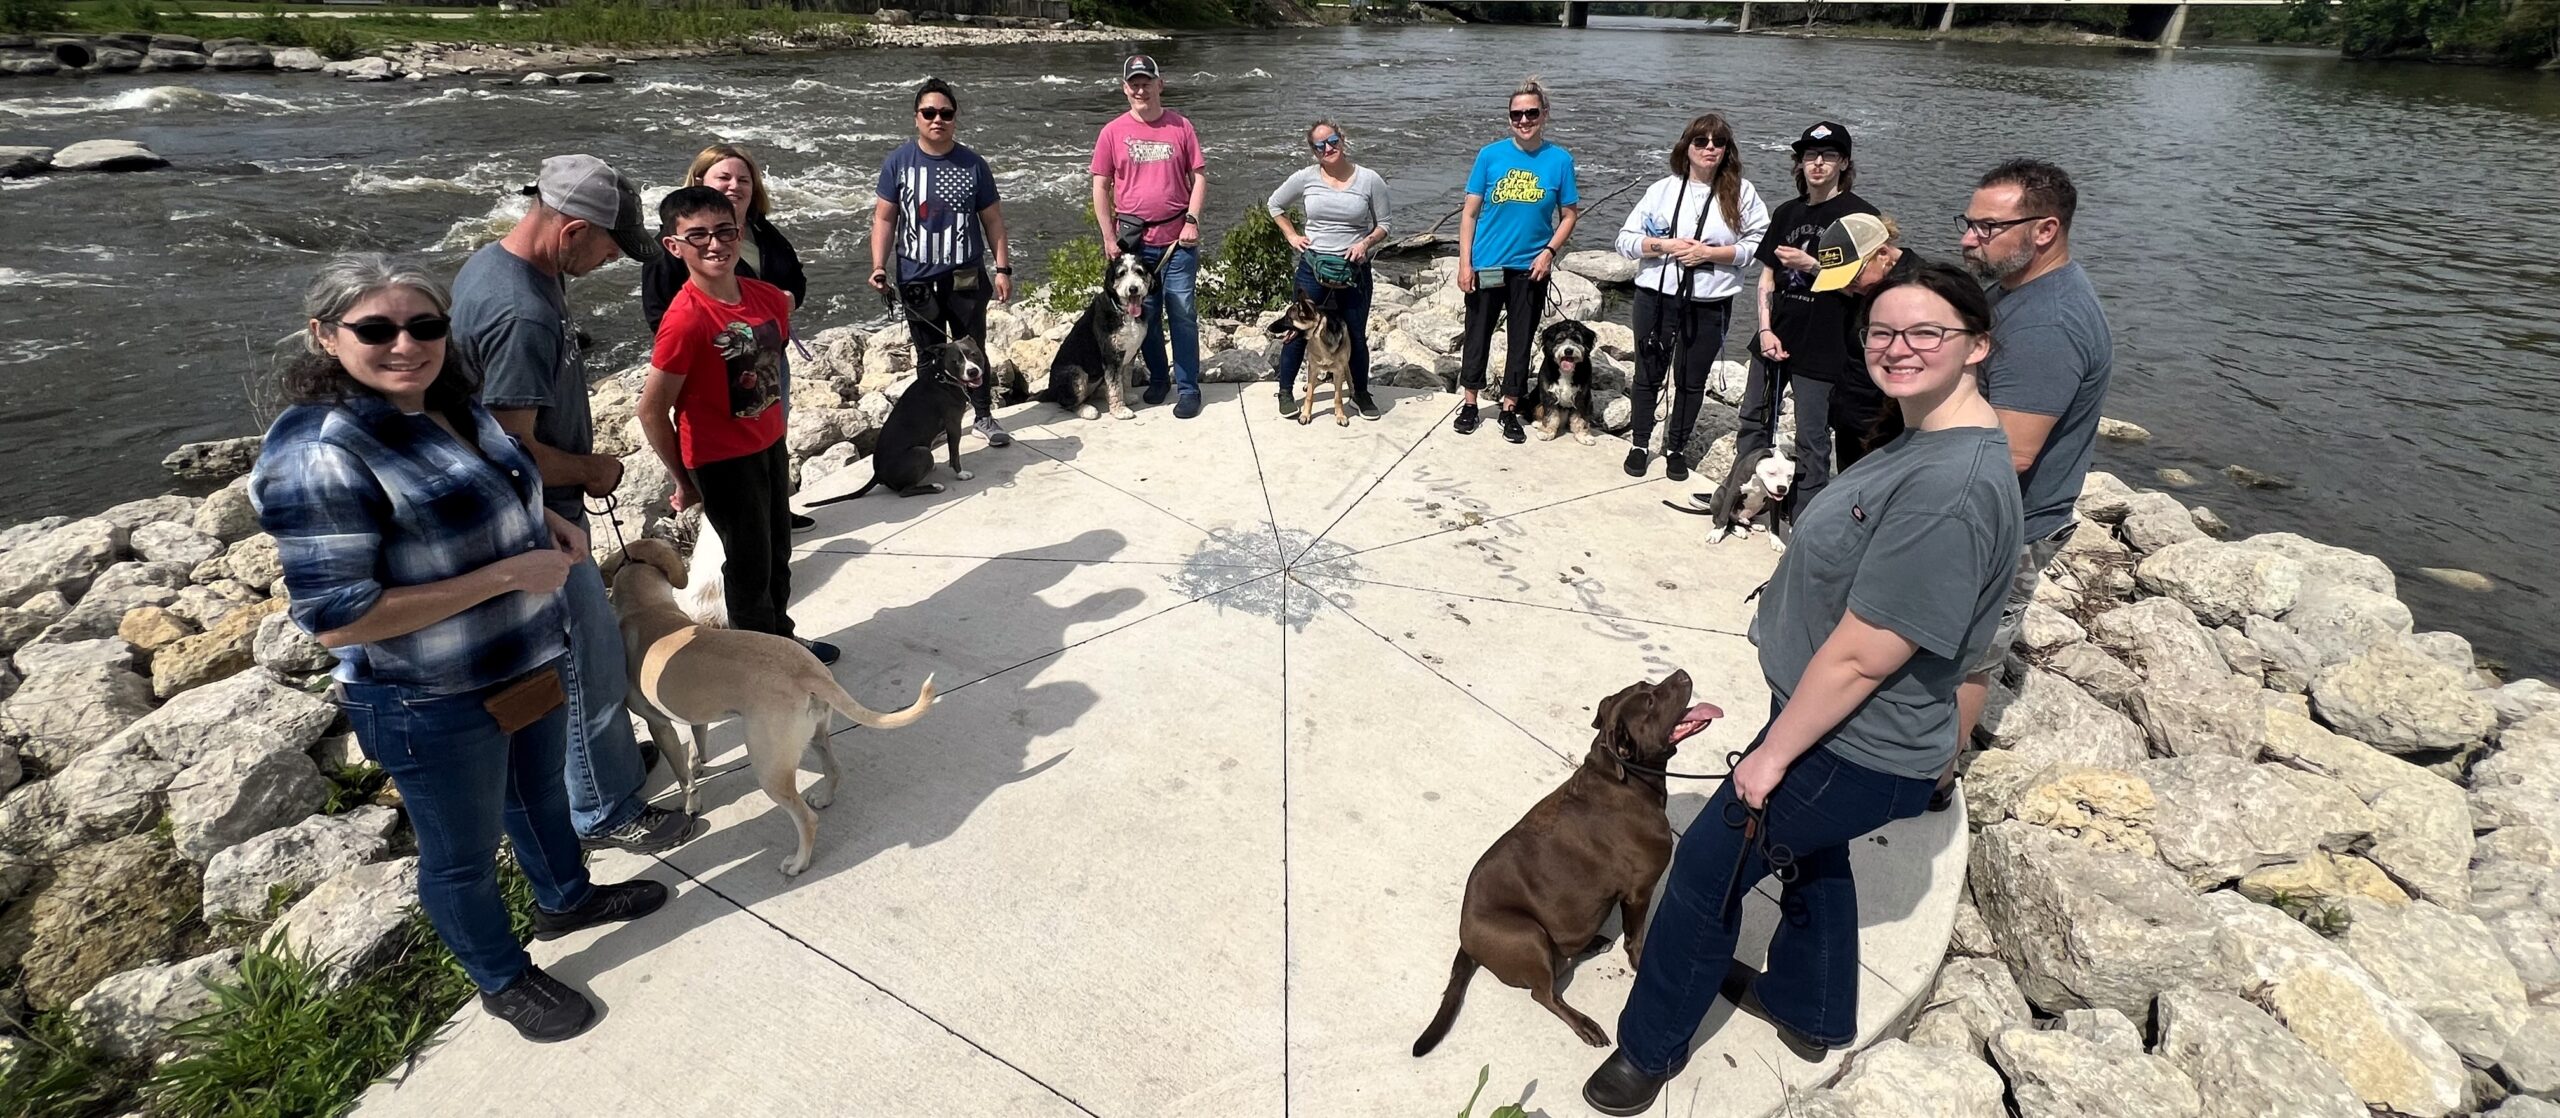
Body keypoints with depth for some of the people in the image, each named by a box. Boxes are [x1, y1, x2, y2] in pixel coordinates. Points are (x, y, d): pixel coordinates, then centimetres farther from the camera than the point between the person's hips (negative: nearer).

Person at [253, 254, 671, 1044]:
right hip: (435, 706, -8)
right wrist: (509, 574, -28)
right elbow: (337, 618, -27)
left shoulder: (453, 406, -2)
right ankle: (503, 981, 39)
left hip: (530, 666, 8)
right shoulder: (320, 454, -26)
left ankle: (564, 899, 55)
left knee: (540, 795, 29)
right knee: (463, 854, 16)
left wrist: (545, 519, -2)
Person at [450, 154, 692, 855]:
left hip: (536, 514, 10)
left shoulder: (490, 264, 4)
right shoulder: (522, 315, -29)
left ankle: (604, 754, 42)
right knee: (589, 664, 3)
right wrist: (592, 470, -11)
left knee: (584, 650, 24)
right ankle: (606, 812, 18)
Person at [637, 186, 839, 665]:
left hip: (770, 445, 7)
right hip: (721, 460, -7)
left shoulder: (768, 298, -6)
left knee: (778, 550, 22)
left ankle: (780, 634, 43)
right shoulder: (686, 320, -26)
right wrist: (684, 481, -9)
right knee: (750, 561, 9)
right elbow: (651, 410, -19)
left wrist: (774, 430, 14)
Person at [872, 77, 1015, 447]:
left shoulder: (973, 164, -1)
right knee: (929, 354, 11)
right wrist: (878, 266, -10)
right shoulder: (898, 162, -2)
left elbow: (992, 219, 3)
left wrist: (1003, 268, -1)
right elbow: (884, 217, 0)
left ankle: (984, 416, 19)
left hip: (966, 277, 0)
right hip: (917, 278, 0)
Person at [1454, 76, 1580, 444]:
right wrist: (1464, 263, -7)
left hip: (1530, 268, 0)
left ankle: (1510, 410, 24)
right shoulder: (1490, 155, -4)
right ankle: (1470, 404, 26)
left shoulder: (1560, 160, -3)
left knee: (1521, 341, 10)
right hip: (1486, 265, 0)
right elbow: (1469, 212, -2)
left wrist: (1549, 252, -11)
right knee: (1477, 336, 9)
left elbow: (1569, 215, 4)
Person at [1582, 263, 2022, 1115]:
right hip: (1842, 731, 10)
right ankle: (1808, 1011, 55)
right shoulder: (1927, 438, 1)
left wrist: (1773, 755, -18)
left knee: (1707, 872, 6)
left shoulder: (1951, 488, -32)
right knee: (1810, 851, 29)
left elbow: (1862, 656, -29)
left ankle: (1650, 1047, 29)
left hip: (1852, 754, -10)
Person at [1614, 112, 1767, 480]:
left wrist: (1709, 252, -16)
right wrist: (1666, 245, -14)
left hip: (1710, 304, 0)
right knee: (1648, 374, 10)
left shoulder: (1742, 192, 1)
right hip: (1656, 297, 1)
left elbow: (1757, 245, -4)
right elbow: (1625, 240, 1)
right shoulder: (1662, 189, 3)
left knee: (1692, 380, 10)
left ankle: (1677, 448, 27)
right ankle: (1640, 444, 26)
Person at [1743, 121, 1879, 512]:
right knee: (1753, 422, 16)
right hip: (1775, 340, 6)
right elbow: (1767, 276, 12)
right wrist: (1765, 329, 0)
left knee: (1812, 440, 0)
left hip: (1821, 349, -6)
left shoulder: (1859, 215, -6)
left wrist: (1811, 266, -20)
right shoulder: (1787, 212, 12)